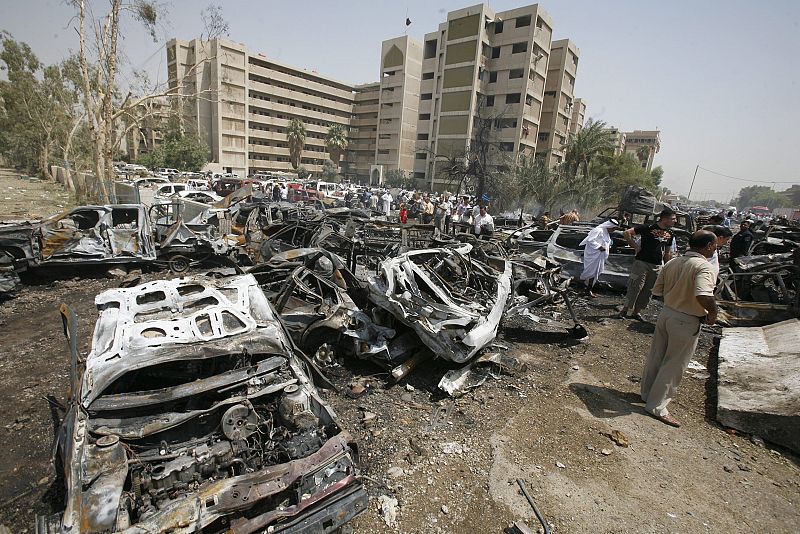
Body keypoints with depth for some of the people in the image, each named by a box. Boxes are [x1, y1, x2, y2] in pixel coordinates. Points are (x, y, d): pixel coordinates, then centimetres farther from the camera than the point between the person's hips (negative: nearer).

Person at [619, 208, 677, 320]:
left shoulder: (670, 234, 12)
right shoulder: (648, 228, -8)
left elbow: (668, 252, 21)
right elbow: (627, 233, -11)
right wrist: (635, 247, -11)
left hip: (657, 267, 6)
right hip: (642, 263, -6)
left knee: (647, 291, 10)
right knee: (634, 287, -4)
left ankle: (637, 311, 21)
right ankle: (624, 309, 6)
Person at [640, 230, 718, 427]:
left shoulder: (672, 263, 0)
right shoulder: (703, 266, -21)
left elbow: (657, 291, 5)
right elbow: (704, 297, -35)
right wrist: (713, 313, -17)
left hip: (666, 313, 7)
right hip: (686, 322, -7)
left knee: (656, 356, 19)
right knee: (673, 365, 6)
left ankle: (647, 393, 36)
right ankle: (657, 406, 17)